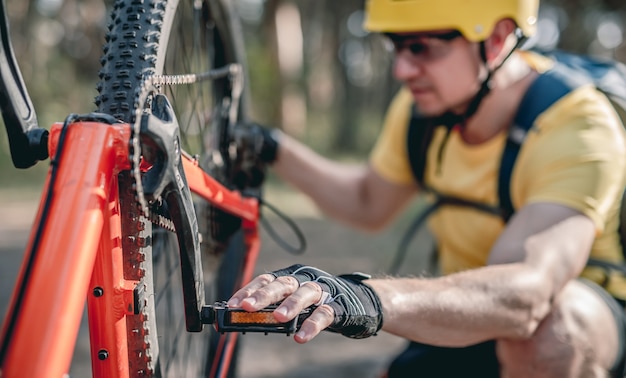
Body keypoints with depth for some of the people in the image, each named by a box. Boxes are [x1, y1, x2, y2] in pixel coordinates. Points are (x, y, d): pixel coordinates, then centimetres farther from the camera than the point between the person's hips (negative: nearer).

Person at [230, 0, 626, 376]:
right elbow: (369, 204, 12)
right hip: (471, 325, 6)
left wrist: (371, 299, -63)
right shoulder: (424, 103, -9)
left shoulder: (578, 130, -30)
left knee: (549, 323, -39)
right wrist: (277, 152, 2)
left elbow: (527, 293, -48)